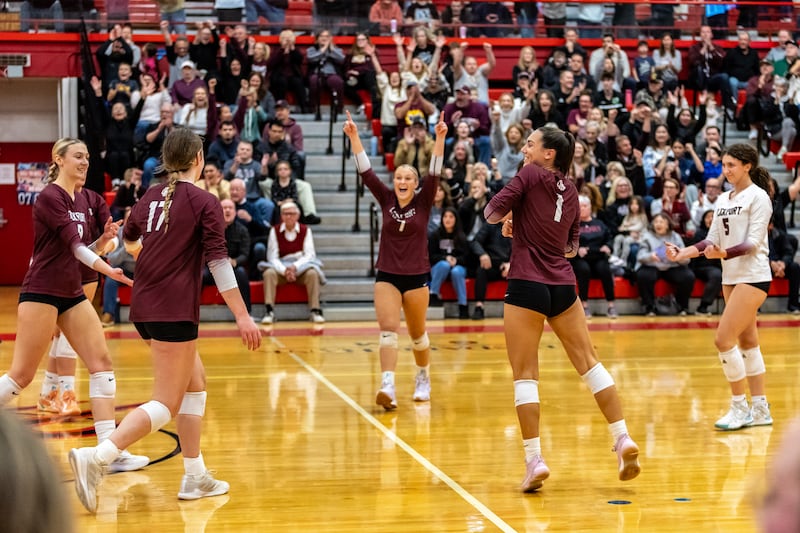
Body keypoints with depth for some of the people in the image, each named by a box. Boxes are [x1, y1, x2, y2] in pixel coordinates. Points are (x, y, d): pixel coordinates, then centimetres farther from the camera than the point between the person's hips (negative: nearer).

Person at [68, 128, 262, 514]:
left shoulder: (152, 197, 11)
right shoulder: (205, 202, -7)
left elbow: (129, 240, 29)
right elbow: (218, 262, -14)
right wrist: (242, 316, -14)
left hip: (144, 307, 8)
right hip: (174, 311, -8)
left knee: (196, 381, 20)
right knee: (167, 404, -6)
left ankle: (195, 477, 19)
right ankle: (96, 458, -24)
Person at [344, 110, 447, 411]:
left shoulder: (423, 202, -2)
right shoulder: (386, 200, 1)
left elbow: (435, 172, -15)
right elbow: (365, 170, -6)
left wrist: (440, 139, -28)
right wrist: (354, 138, -16)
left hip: (417, 277, -1)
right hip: (387, 276, 1)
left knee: (417, 335, 11)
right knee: (387, 330, -15)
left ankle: (423, 380, 35)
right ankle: (388, 387, -26)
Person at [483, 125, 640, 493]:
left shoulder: (530, 175, -3)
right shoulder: (570, 191, 14)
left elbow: (492, 212, -9)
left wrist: (508, 219, 11)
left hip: (526, 285, -5)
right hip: (562, 286, 5)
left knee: (525, 375, -1)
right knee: (588, 362, 12)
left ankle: (534, 460, -6)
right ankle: (623, 439, 6)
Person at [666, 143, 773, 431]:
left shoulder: (758, 197, -10)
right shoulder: (723, 199, 12)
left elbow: (753, 242, -17)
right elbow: (712, 239, 13)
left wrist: (723, 254, -32)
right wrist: (683, 253, -1)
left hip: (753, 277, -8)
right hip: (731, 277, 8)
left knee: (723, 339, -14)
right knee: (746, 342, 10)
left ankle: (740, 407, -3)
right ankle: (760, 409, 16)